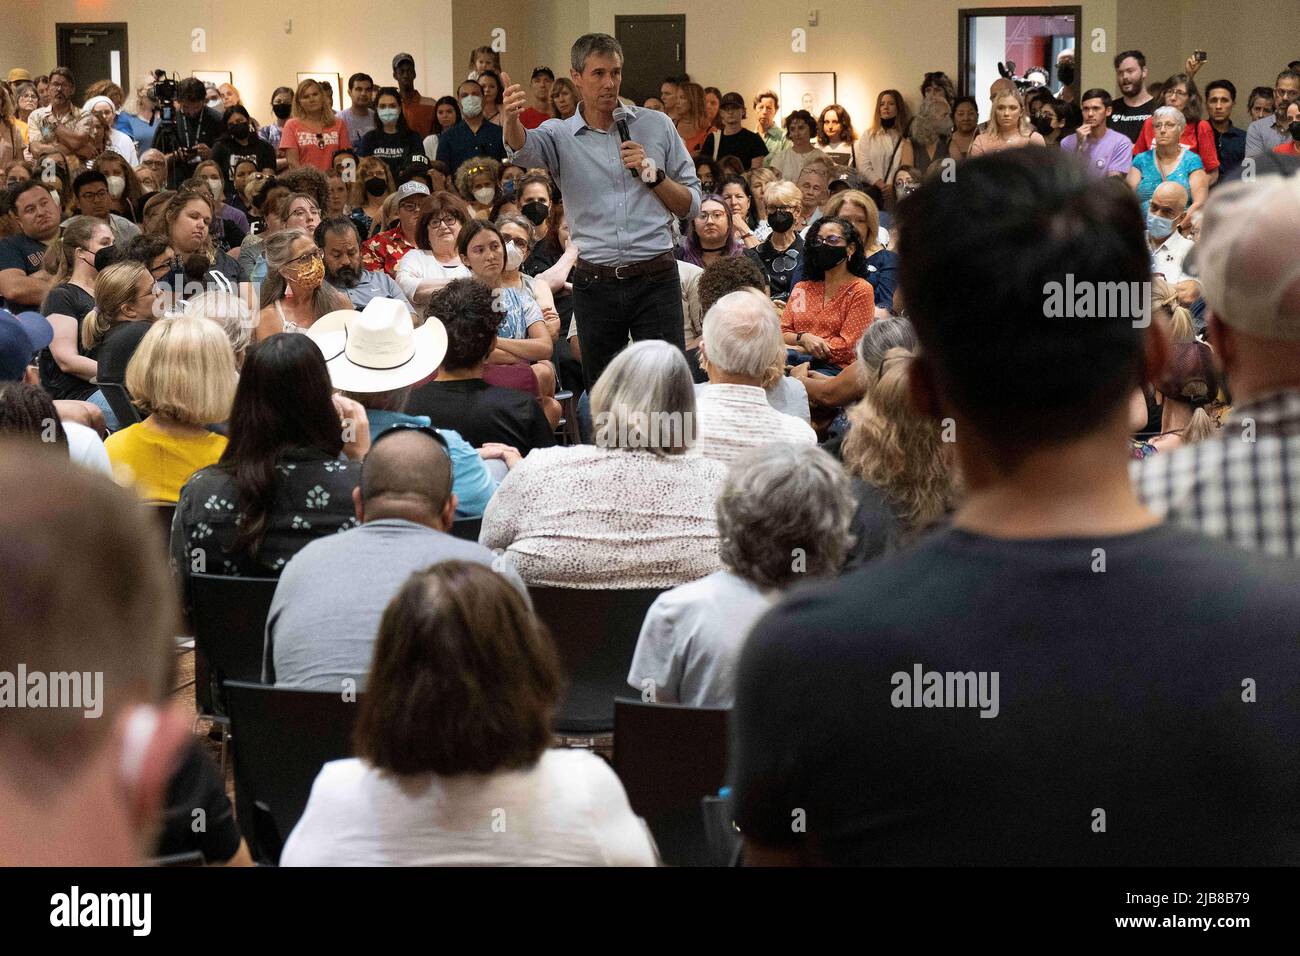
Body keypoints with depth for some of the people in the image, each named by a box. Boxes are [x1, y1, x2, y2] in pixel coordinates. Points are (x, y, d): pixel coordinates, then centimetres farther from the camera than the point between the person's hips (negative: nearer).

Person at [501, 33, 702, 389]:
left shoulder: (655, 126, 8)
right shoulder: (560, 135, 5)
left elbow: (692, 206, 10)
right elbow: (523, 149, -20)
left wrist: (653, 172, -8)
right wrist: (512, 120, -43)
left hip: (656, 280, 0)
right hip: (595, 285, 1)